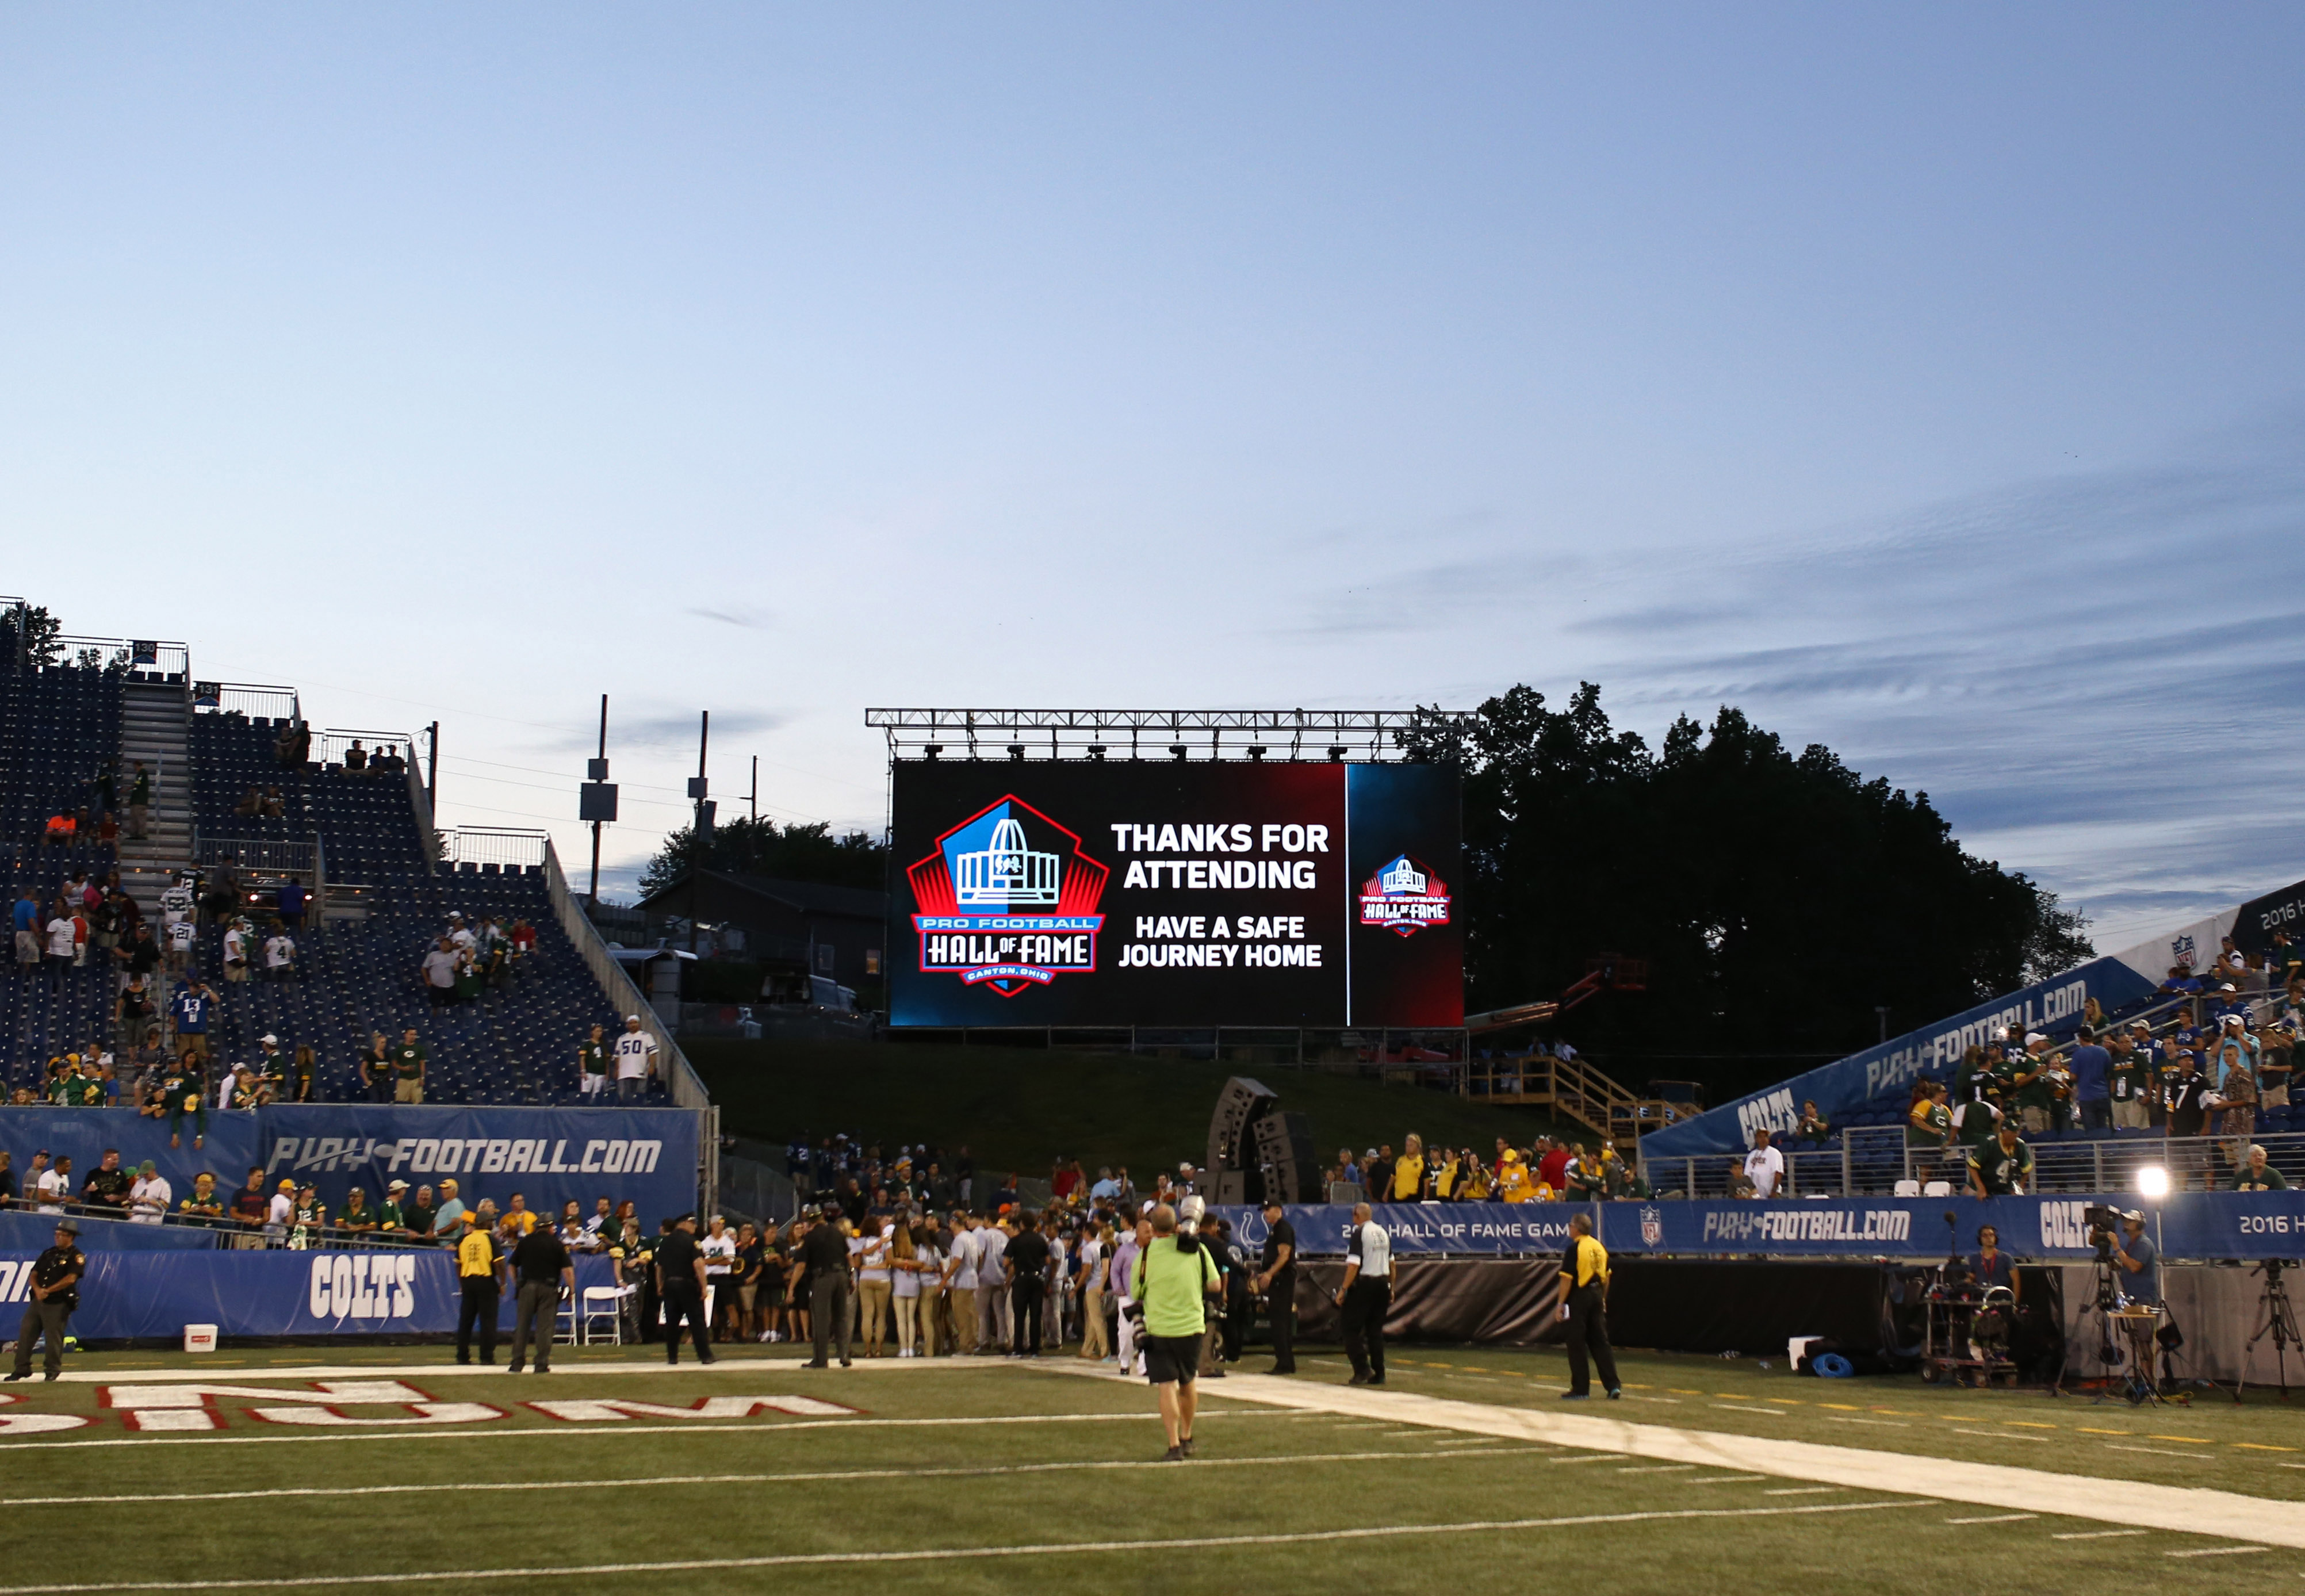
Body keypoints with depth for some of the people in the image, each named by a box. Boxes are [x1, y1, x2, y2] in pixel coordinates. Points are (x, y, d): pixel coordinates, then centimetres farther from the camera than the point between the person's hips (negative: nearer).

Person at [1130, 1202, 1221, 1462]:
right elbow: (1214, 1286, 6)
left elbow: (1136, 1295, 2)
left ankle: (1174, 1446, -11)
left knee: (1167, 1387, -2)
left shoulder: (1146, 1255, -8)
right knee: (1187, 1384, 20)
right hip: (1192, 1326, 3)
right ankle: (1186, 1438, 33)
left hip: (1159, 1329, -3)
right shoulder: (1197, 1250, -2)